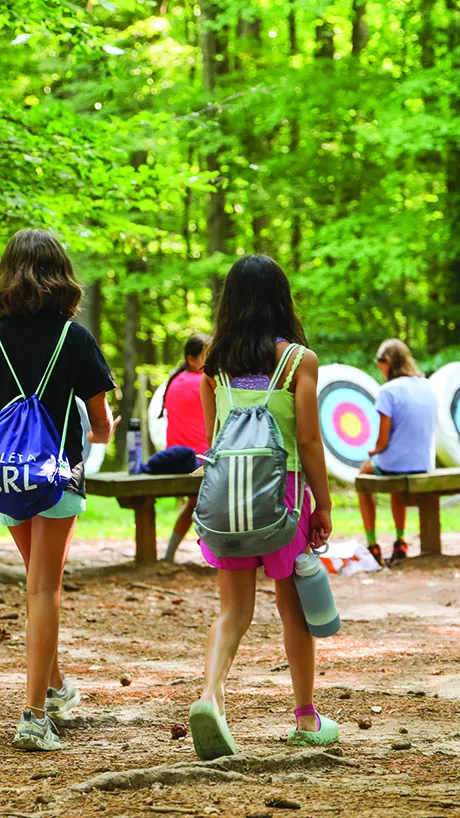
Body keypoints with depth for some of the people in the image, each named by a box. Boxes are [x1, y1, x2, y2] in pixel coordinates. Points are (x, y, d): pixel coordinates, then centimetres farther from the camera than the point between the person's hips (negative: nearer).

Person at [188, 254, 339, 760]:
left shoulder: (215, 362, 4)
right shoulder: (299, 360, -7)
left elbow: (211, 437, 11)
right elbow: (308, 440, -8)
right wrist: (323, 505, 0)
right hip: (281, 488, -3)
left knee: (233, 609, 6)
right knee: (293, 607, 10)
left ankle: (210, 696, -18)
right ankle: (307, 718, 21)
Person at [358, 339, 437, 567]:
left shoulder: (389, 390, -18)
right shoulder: (427, 387, 3)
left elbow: (383, 441, -18)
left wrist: (374, 451, 5)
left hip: (397, 462, -6)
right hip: (425, 463, 6)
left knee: (365, 471, 27)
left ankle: (372, 545, 23)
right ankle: (400, 542, 34)